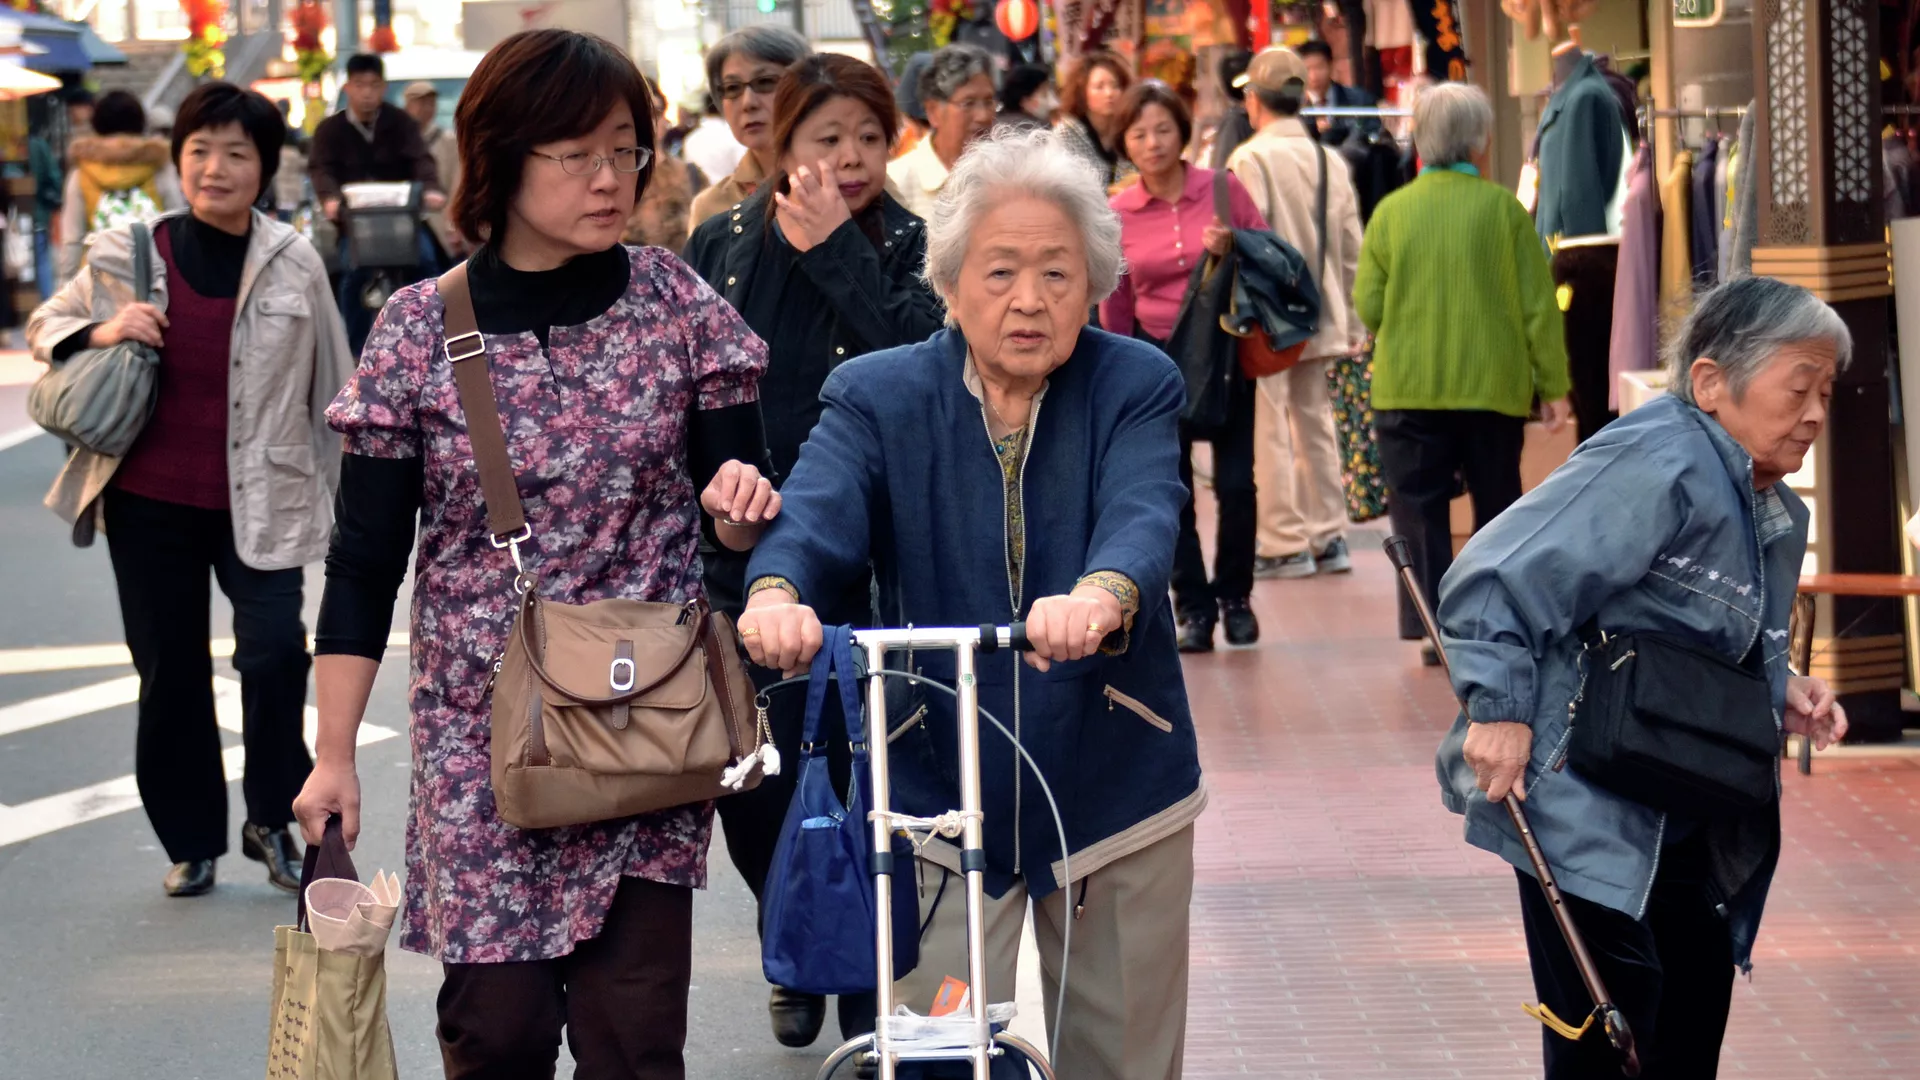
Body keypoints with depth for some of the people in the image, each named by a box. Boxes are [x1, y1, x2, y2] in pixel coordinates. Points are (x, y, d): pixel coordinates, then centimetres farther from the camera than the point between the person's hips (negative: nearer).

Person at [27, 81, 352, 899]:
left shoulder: (295, 264, -3)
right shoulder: (124, 256, -3)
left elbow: (330, 385, 6)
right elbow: (46, 326, 11)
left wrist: (344, 485, 10)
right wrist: (99, 332, -11)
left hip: (259, 500, -1)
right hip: (148, 500, 1)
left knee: (275, 653, -13)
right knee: (168, 673, 9)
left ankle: (272, 818, 10)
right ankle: (192, 842, 25)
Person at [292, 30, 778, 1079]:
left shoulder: (675, 305, 1)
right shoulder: (419, 330, -2)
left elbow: (734, 509, 6)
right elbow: (365, 561, 1)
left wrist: (740, 504, -19)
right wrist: (334, 755, -1)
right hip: (481, 731, 0)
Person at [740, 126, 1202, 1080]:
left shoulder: (1136, 388, -2)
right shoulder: (877, 397, -2)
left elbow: (1144, 514, -22)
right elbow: (818, 509, -20)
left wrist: (1102, 595, -47)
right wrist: (778, 590, -45)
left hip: (1114, 785, 1)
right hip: (939, 796, -1)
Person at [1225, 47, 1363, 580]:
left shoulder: (1252, 159, -13)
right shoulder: (1331, 161, 6)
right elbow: (1351, 248, 9)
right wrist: (1353, 323, 15)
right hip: (1320, 317, 6)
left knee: (1269, 429, -1)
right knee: (1315, 423, 13)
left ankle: (1285, 545, 0)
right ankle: (1329, 538, 16)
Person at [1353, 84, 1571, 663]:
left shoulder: (1392, 211, -2)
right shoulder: (1503, 208, -4)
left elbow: (1368, 305, 1)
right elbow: (1539, 304, -3)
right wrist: (1553, 383, 4)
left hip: (1408, 388, 0)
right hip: (1493, 386, 0)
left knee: (1420, 510, 4)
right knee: (1497, 505, 13)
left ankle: (1433, 627, -3)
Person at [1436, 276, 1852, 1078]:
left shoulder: (1776, 514, 12)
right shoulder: (1656, 467, -19)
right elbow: (1497, 577, -24)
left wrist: (1783, 694, 5)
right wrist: (1500, 707, -29)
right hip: (1585, 805, -10)